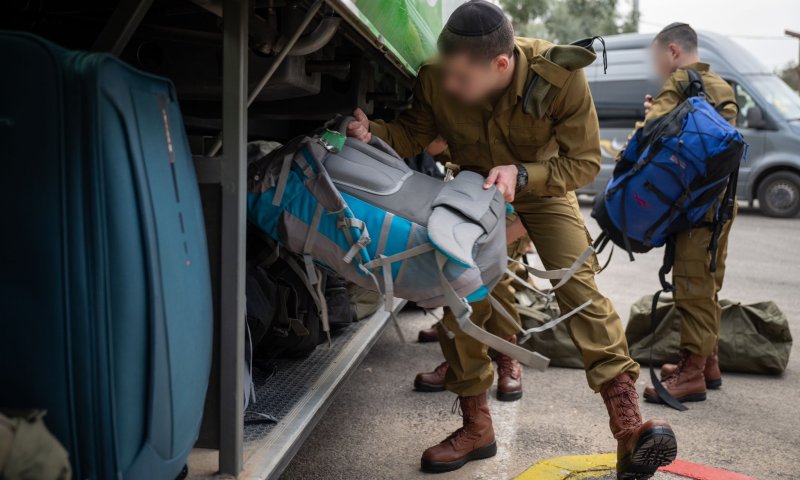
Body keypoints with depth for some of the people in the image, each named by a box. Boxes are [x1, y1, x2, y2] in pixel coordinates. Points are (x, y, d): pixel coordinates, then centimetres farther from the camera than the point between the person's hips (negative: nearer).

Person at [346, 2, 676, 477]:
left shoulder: (560, 77, -33)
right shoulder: (438, 79, -28)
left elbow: (584, 162, -25)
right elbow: (415, 134, -12)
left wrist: (520, 174, -41)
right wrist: (372, 132, -34)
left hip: (543, 186, -2)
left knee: (578, 287, -18)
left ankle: (630, 425, -16)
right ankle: (477, 427, 15)